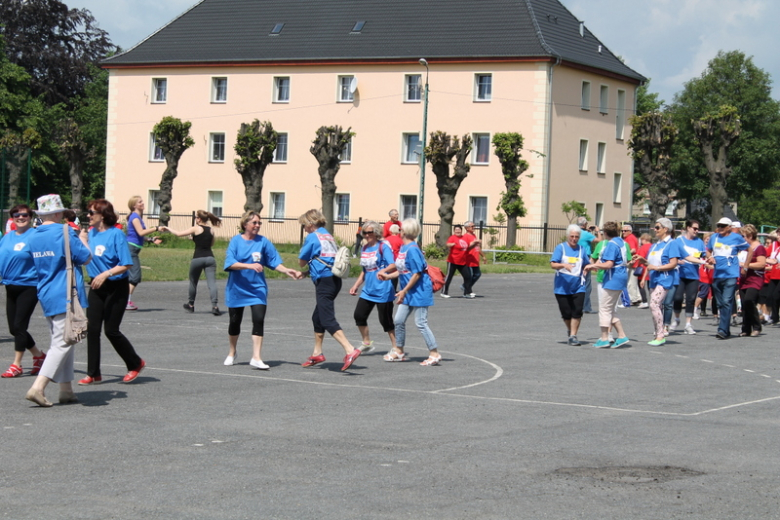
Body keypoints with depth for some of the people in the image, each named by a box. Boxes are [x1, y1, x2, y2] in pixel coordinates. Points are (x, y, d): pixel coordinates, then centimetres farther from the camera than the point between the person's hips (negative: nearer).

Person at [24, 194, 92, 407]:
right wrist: (82, 241, 9)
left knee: (61, 342, 15)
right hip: (65, 296, -7)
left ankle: (66, 390, 17)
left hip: (45, 296, 7)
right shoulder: (65, 233, -13)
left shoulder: (33, 238, 7)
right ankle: (38, 387, -16)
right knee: (62, 344, -6)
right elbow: (85, 258, -8)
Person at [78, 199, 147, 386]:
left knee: (111, 330, -2)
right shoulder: (91, 233, 5)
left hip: (116, 288, -6)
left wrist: (105, 274, -26)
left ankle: (136, 364, 20)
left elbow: (125, 264, -16)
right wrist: (82, 241, -3)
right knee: (92, 329, 0)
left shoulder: (116, 234, -13)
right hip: (96, 287, 6)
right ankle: (93, 374, 7)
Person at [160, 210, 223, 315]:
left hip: (198, 258, -3)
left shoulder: (196, 229, -2)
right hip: (209, 258, 3)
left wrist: (167, 229, 10)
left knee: (193, 282, 17)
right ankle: (215, 305, -23)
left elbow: (179, 234, -4)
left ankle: (190, 305, 31)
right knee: (212, 282, -7)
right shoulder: (211, 230, 12)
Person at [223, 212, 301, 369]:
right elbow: (230, 263, -17)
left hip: (257, 288, 0)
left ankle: (256, 358, -14)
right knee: (235, 321, 11)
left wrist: (287, 271, -15)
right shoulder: (236, 241, -6)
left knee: (259, 319, -15)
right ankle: (231, 354, 33)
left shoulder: (263, 242, -2)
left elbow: (274, 262, 1)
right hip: (237, 289, 0)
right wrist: (250, 266, -28)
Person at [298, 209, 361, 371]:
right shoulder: (328, 236, 18)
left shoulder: (312, 237, -6)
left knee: (328, 320, -13)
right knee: (317, 318, 21)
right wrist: (306, 272, 23)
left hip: (324, 281, -9)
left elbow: (302, 262, 0)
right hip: (334, 279, 9)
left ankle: (350, 350, -27)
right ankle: (317, 353, 28)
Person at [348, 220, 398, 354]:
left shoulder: (383, 247, -9)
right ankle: (367, 343, 20)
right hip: (368, 291, 7)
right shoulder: (364, 249, 11)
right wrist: (356, 285, 19)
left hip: (383, 291, -7)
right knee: (359, 315, 3)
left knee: (385, 320, -2)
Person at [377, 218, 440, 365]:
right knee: (399, 320, 12)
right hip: (408, 292, 10)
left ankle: (434, 353, 0)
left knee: (420, 323, -7)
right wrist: (387, 275, 10)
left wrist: (404, 291, -20)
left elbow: (417, 273, -21)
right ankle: (399, 351, 25)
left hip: (419, 291, -10)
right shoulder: (403, 248, 9)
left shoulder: (412, 249, -19)